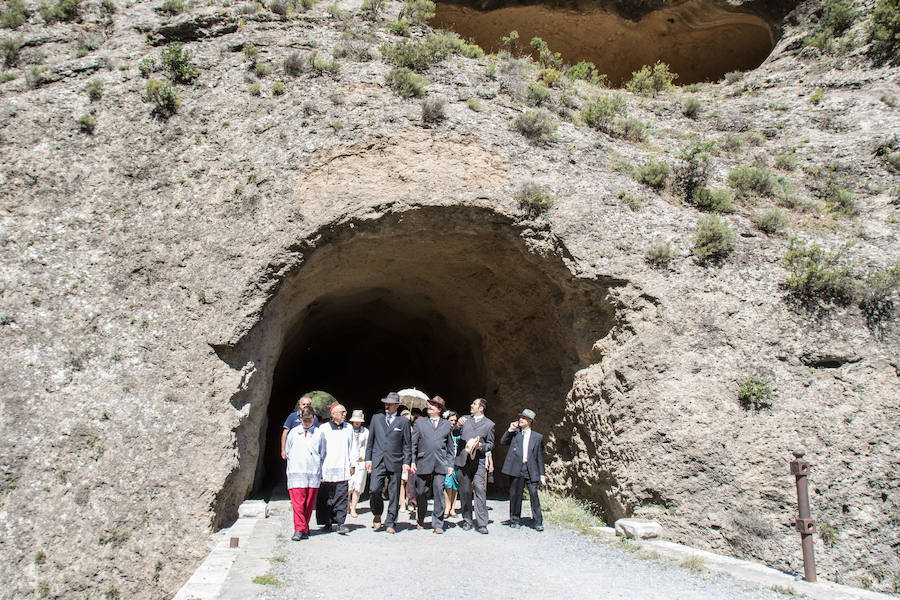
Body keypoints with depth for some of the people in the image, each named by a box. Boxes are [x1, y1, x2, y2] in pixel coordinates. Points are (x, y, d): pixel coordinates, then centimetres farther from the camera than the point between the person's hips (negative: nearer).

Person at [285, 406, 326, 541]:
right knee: (298, 502, -9)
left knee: (309, 502, 4)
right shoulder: (294, 433, 10)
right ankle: (299, 529, -7)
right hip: (296, 472, -1)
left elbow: (323, 454, 16)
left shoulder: (319, 433, 9)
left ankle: (304, 528, 17)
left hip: (314, 473, 1)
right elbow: (287, 451, 18)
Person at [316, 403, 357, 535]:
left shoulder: (349, 428, 11)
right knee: (325, 498, 5)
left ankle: (340, 523, -2)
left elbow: (352, 447, 17)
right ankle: (327, 522, 17)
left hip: (343, 471, 2)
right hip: (326, 470, -2)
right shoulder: (324, 429, 2)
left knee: (342, 498, -4)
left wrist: (353, 464, 14)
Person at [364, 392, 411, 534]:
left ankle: (390, 523, 13)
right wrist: (368, 459, 7)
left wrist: (406, 462, -2)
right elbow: (370, 440, 13)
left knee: (394, 494, 2)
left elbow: (407, 444, 6)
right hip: (378, 461, 1)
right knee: (374, 489, -13)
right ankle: (377, 514, 13)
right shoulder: (376, 418, 12)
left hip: (395, 462, -1)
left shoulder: (403, 422, 6)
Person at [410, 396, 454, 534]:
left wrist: (450, 464, 9)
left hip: (440, 465, 0)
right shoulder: (419, 423, 11)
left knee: (439, 493, -6)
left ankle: (437, 524, 3)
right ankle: (420, 521, 26)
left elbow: (450, 446, 15)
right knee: (421, 494, 6)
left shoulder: (447, 424, 14)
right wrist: (412, 462, -1)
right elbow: (413, 444, 8)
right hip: (423, 464, 0)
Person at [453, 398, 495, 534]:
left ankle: (482, 523, -10)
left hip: (478, 461, -2)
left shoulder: (489, 424, 9)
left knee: (480, 490, -12)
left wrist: (481, 446, -9)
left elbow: (491, 444, 12)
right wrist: (458, 425, -13)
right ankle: (467, 521, 15)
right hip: (463, 460, 2)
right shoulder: (465, 419, 15)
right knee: (464, 491, 5)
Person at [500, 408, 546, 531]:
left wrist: (542, 474, 7)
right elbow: (503, 442, 4)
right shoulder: (515, 433, 14)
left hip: (531, 470, -1)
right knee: (515, 495, 4)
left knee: (534, 494, -7)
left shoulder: (537, 437, 12)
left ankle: (537, 522, 0)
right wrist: (510, 429, -2)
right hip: (516, 469, 1)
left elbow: (540, 456, 12)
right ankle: (514, 520, 17)